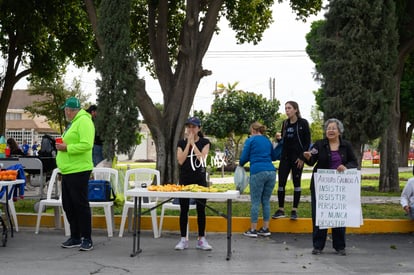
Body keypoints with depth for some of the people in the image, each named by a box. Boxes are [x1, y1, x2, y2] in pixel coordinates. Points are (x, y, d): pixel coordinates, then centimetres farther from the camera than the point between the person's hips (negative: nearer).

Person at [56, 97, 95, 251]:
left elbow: (86, 145, -23)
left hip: (78, 171, -10)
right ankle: (75, 238, 21)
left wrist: (66, 148, -18)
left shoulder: (83, 121, -12)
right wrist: (62, 146, 12)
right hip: (68, 171, 10)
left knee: (81, 205, -5)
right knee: (68, 205, 13)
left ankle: (87, 239, 2)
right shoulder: (73, 122, 20)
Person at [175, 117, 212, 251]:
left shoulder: (204, 142, 3)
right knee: (184, 210, 2)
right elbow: (180, 160, -8)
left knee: (201, 210, 3)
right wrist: (188, 143, -9)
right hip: (185, 179, 1)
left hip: (200, 179, -1)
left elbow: (202, 158, -13)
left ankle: (201, 239, 10)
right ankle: (183, 239, 10)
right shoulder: (181, 143, 6)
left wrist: (193, 143, -11)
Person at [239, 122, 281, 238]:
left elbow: (244, 158, 3)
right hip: (271, 171, 5)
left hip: (257, 172, -5)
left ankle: (253, 230, 4)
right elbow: (274, 157, 29)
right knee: (266, 201, 11)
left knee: (255, 202, 0)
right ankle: (265, 229, 15)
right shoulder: (268, 141, 20)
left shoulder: (250, 140, 5)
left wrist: (240, 164, 24)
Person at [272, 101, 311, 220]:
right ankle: (281, 210, 7)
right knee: (281, 183, 0)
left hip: (297, 158, -4)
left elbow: (307, 141, -6)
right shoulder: (285, 123, 11)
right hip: (285, 157, 5)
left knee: (296, 183, 3)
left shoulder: (303, 123, -4)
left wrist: (302, 157, -12)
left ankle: (294, 210, 8)